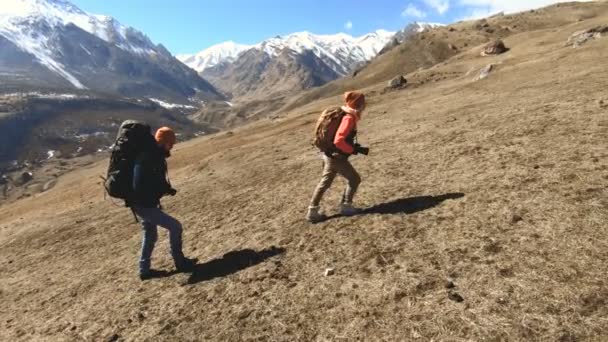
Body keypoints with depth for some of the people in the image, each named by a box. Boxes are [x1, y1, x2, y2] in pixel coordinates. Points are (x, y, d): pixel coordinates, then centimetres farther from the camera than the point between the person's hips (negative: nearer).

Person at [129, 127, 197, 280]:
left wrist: (166, 188, -2)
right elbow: (139, 186, -32)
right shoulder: (146, 159, -24)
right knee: (175, 226, -8)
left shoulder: (155, 156, 7)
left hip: (146, 203, 11)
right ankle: (180, 262, 7)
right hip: (143, 204, -11)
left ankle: (145, 270, 34)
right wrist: (166, 189, -23)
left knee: (150, 236, 21)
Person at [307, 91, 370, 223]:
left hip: (331, 156, 9)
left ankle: (312, 212, 19)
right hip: (336, 157, -9)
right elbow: (338, 141, -28)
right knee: (354, 179, 6)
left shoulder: (348, 117, 10)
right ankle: (346, 207, 16)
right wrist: (354, 150, -18)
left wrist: (355, 147, 12)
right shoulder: (349, 118, -19)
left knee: (324, 183, 13)